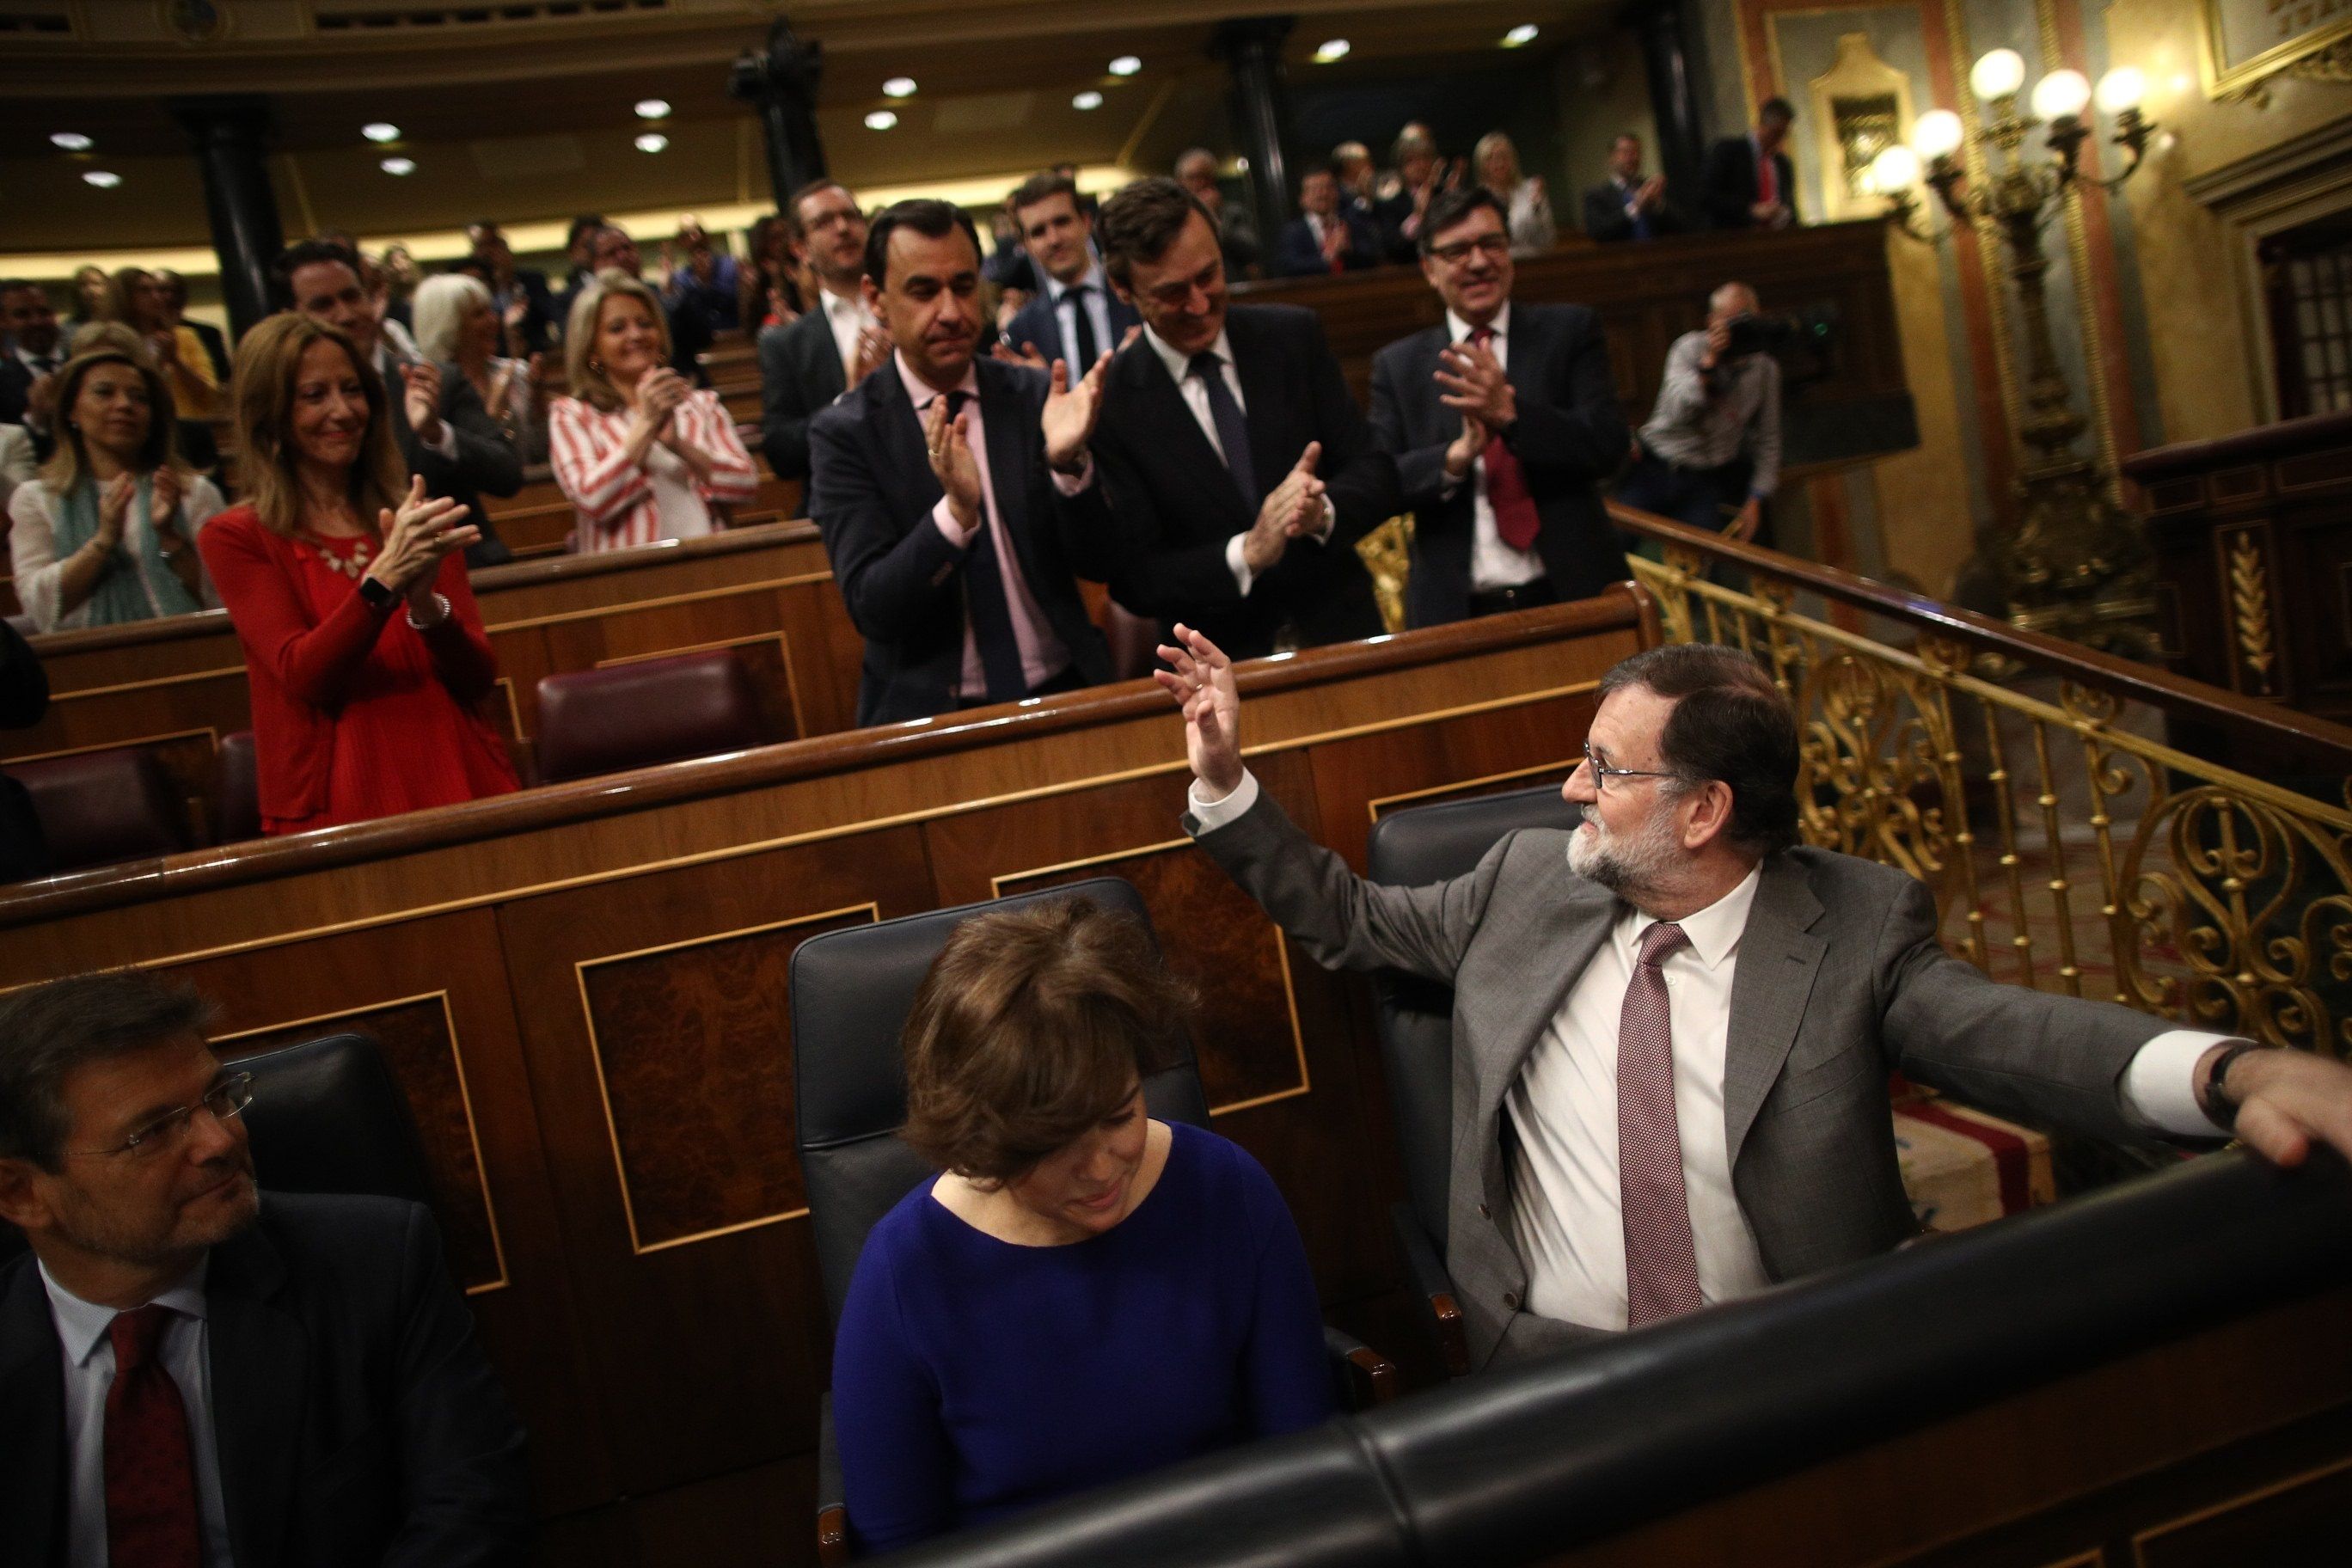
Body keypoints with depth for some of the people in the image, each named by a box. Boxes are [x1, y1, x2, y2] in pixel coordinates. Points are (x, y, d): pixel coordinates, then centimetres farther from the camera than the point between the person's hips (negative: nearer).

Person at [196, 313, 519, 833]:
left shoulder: (418, 521, 14)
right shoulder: (234, 538, 6)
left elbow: (479, 677, 5)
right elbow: (302, 676, -8)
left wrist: (424, 601, -14)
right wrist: (383, 581, -21)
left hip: (461, 785, 2)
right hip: (334, 807, -2)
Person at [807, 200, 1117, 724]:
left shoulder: (1037, 397, 3)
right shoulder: (844, 433, -3)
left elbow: (1097, 563, 1)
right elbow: (871, 610, -10)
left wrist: (1067, 463, -16)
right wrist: (956, 508, -24)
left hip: (1064, 694, 1)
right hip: (931, 716, -1)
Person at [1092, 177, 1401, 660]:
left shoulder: (1294, 335, 3)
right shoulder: (1108, 405, -5)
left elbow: (1377, 475, 4)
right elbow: (1132, 579, -4)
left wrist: (1323, 509, -17)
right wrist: (1247, 554, -20)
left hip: (1343, 635, 3)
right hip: (1218, 669, -2)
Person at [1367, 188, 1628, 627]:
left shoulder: (1570, 331, 3)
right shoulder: (1397, 364, 4)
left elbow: (1609, 446, -7)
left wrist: (1510, 412, -21)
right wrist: (1457, 454, -21)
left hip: (1572, 595, 0)